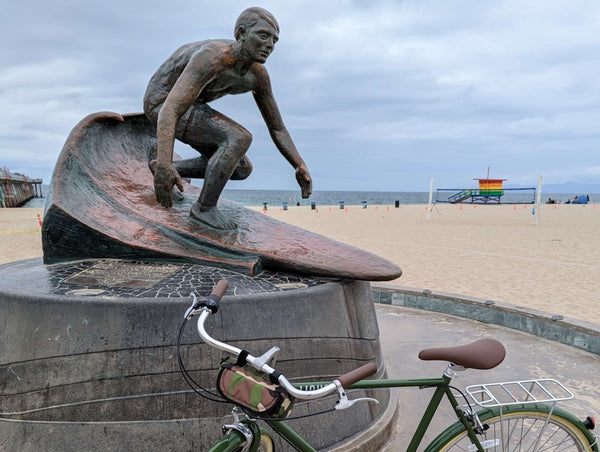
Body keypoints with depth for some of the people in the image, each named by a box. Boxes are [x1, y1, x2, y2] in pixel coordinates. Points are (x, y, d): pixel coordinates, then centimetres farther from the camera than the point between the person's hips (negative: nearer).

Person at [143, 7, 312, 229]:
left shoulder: (258, 74, -9)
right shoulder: (212, 56, -34)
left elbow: (277, 128, -1)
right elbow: (170, 111, -42)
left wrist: (301, 166, -14)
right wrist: (164, 165, -56)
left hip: (187, 106, 8)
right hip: (161, 103, -8)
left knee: (242, 169, 7)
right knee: (239, 138, -28)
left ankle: (161, 168, 15)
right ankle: (204, 207, -13)